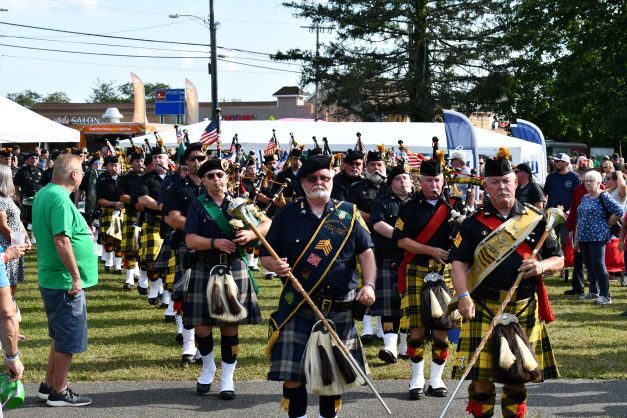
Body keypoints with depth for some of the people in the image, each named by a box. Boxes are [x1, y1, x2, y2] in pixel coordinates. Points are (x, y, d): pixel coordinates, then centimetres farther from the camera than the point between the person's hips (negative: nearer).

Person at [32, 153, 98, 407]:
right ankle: (59, 393, 11)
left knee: (61, 336, 21)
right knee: (68, 340, 2)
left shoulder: (43, 194, 10)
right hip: (65, 282, -10)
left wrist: (82, 233, 18)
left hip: (50, 279, 10)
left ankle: (48, 386, 28)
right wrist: (76, 276, -21)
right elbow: (62, 241, -26)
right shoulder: (60, 199, -21)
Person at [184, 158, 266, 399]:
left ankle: (227, 377, 13)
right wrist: (215, 242, -23)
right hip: (205, 270, -1)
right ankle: (208, 367, 26)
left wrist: (251, 234, -16)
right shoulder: (197, 206, 2)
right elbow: (191, 241, -7)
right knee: (202, 325, -1)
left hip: (235, 269, 1)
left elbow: (268, 223, 4)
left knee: (230, 325, 3)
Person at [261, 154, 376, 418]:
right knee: (292, 372, -4)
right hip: (298, 307, -1)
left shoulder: (348, 214, 6)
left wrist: (369, 285, -10)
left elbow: (366, 253, 5)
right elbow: (266, 256, 7)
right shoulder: (287, 215, 4)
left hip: (339, 308, 1)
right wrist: (275, 265, -16)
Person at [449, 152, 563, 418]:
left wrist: (542, 266, -12)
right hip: (483, 308, -1)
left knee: (518, 375, 8)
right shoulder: (475, 223, 3)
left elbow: (558, 259, 10)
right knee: (481, 374, -5)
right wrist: (463, 296, -15)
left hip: (524, 309, 1)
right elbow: (459, 261, 0)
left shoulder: (535, 220, 6)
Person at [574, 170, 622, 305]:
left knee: (598, 264, -9)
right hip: (584, 237, 8)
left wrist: (607, 224, -7)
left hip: (598, 237, -8)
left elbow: (619, 212, -16)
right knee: (589, 265, 12)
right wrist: (576, 239, 17)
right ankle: (593, 292, 24)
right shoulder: (584, 198, 14)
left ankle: (605, 295, -5)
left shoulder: (603, 197, -9)